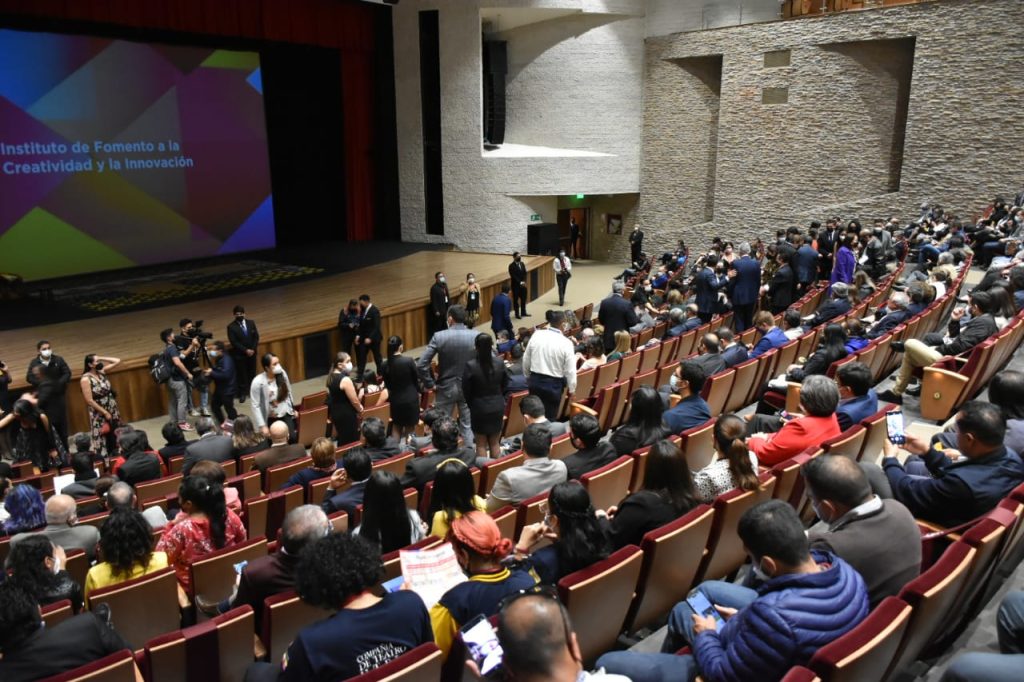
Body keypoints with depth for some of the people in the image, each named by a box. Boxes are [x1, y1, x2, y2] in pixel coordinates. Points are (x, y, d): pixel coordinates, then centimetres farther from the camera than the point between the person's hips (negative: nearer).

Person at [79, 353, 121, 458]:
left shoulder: (102, 372, 3)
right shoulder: (86, 379, -16)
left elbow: (117, 361, 8)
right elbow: (90, 401, -18)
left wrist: (102, 359, -3)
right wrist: (105, 413, -15)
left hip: (113, 411, 7)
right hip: (99, 414, -6)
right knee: (103, 441, 0)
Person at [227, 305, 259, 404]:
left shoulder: (251, 323, 1)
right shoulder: (231, 327, -10)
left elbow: (256, 337, 2)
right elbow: (234, 342, -14)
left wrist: (253, 349, -10)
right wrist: (245, 350, -18)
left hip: (252, 352, 3)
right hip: (239, 354, -3)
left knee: (252, 372, 13)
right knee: (241, 373, 4)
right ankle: (242, 393, 14)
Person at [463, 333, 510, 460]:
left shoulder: (470, 366, -19)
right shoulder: (500, 363, -9)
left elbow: (466, 390, -8)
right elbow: (505, 384, 4)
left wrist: (471, 404, 11)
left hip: (479, 407, -3)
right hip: (497, 406, 3)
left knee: (481, 444, 9)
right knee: (495, 442, 16)